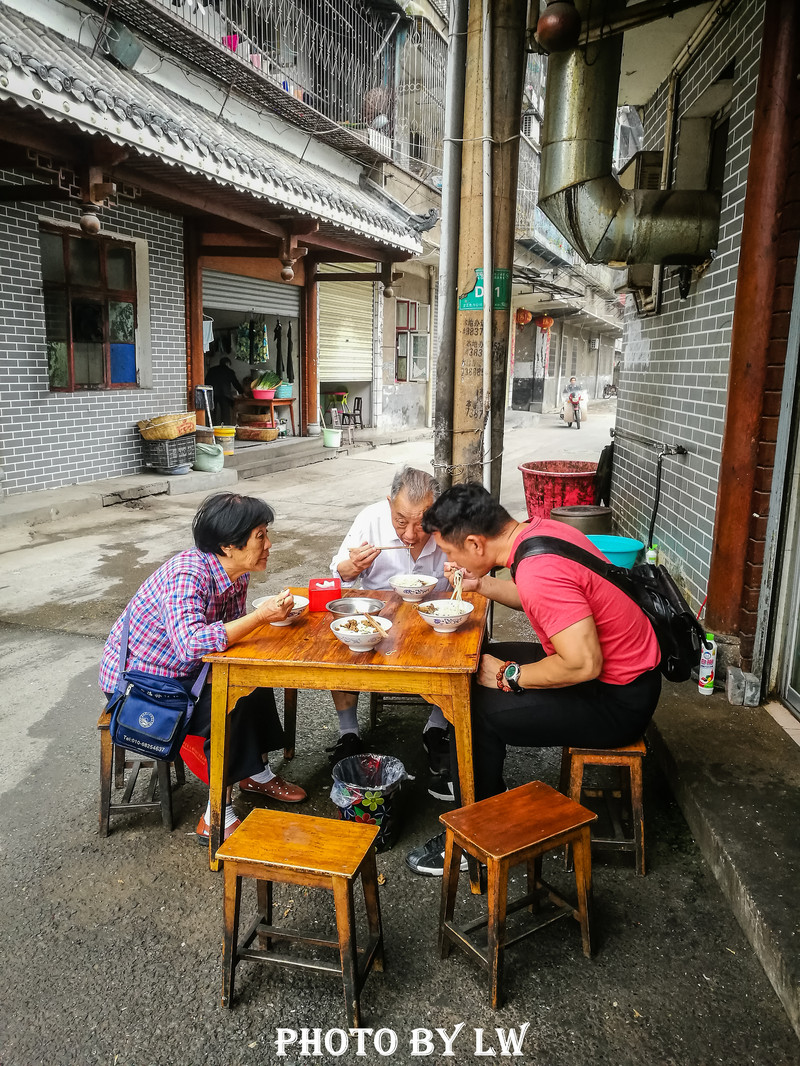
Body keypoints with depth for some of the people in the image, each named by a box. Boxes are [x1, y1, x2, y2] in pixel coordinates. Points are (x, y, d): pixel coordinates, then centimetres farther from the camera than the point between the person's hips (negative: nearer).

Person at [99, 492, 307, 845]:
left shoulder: (236, 574, -5)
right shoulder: (187, 574, -33)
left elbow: (231, 632, 5)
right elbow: (192, 644, -47)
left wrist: (273, 611, -14)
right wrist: (260, 616, -42)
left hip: (179, 670, 9)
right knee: (230, 706, -22)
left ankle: (257, 773, 19)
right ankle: (216, 819, -10)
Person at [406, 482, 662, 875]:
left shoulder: (538, 571, -31)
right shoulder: (540, 529, -2)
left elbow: (584, 663, -33)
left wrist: (509, 676, -19)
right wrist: (482, 584, 4)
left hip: (617, 700, -10)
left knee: (477, 711, -12)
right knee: (477, 665, 14)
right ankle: (488, 791, 29)